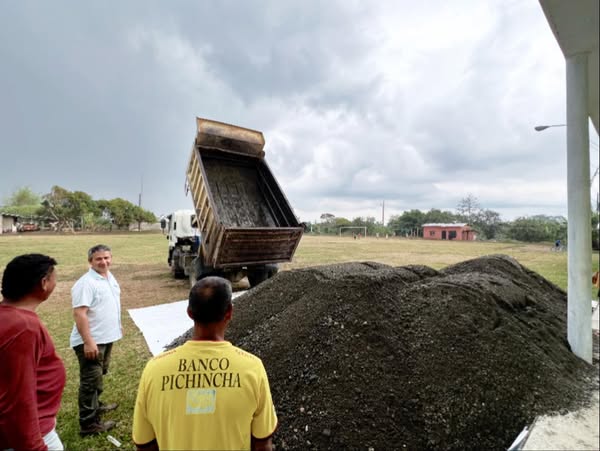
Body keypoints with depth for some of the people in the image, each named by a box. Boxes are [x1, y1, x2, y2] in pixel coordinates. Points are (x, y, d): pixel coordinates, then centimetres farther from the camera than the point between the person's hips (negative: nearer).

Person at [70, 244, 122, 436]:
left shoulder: (110, 277, 6)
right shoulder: (86, 283, -22)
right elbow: (79, 314, -26)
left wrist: (117, 327, 22)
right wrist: (88, 342, -29)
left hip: (106, 337, 9)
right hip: (91, 341, -9)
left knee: (98, 377, 25)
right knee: (91, 381, 1)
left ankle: (95, 405, 43)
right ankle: (88, 423, 13)